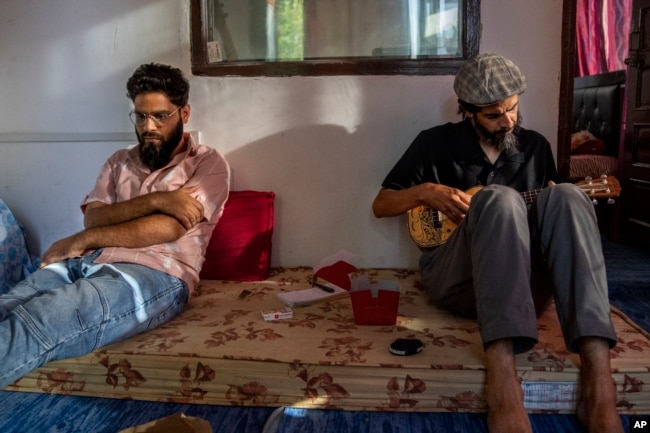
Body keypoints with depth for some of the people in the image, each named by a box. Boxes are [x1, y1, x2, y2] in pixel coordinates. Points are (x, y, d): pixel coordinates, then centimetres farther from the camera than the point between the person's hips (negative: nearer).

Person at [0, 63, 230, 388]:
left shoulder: (209, 164, 9)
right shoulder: (119, 162, 25)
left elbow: (169, 227, -6)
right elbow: (93, 218, 8)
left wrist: (83, 240, -1)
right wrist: (155, 200, -9)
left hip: (156, 275, -5)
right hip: (91, 262, 5)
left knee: (36, 323, -33)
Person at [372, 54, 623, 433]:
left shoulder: (536, 146, 17)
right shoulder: (436, 143, 8)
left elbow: (557, 210, 23)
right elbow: (381, 205, 9)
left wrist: (553, 205, -2)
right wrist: (427, 191, -10)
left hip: (523, 279, 3)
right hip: (456, 278, -2)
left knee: (566, 196, -26)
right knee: (499, 199, -33)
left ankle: (598, 379, -42)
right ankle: (502, 377, -51)